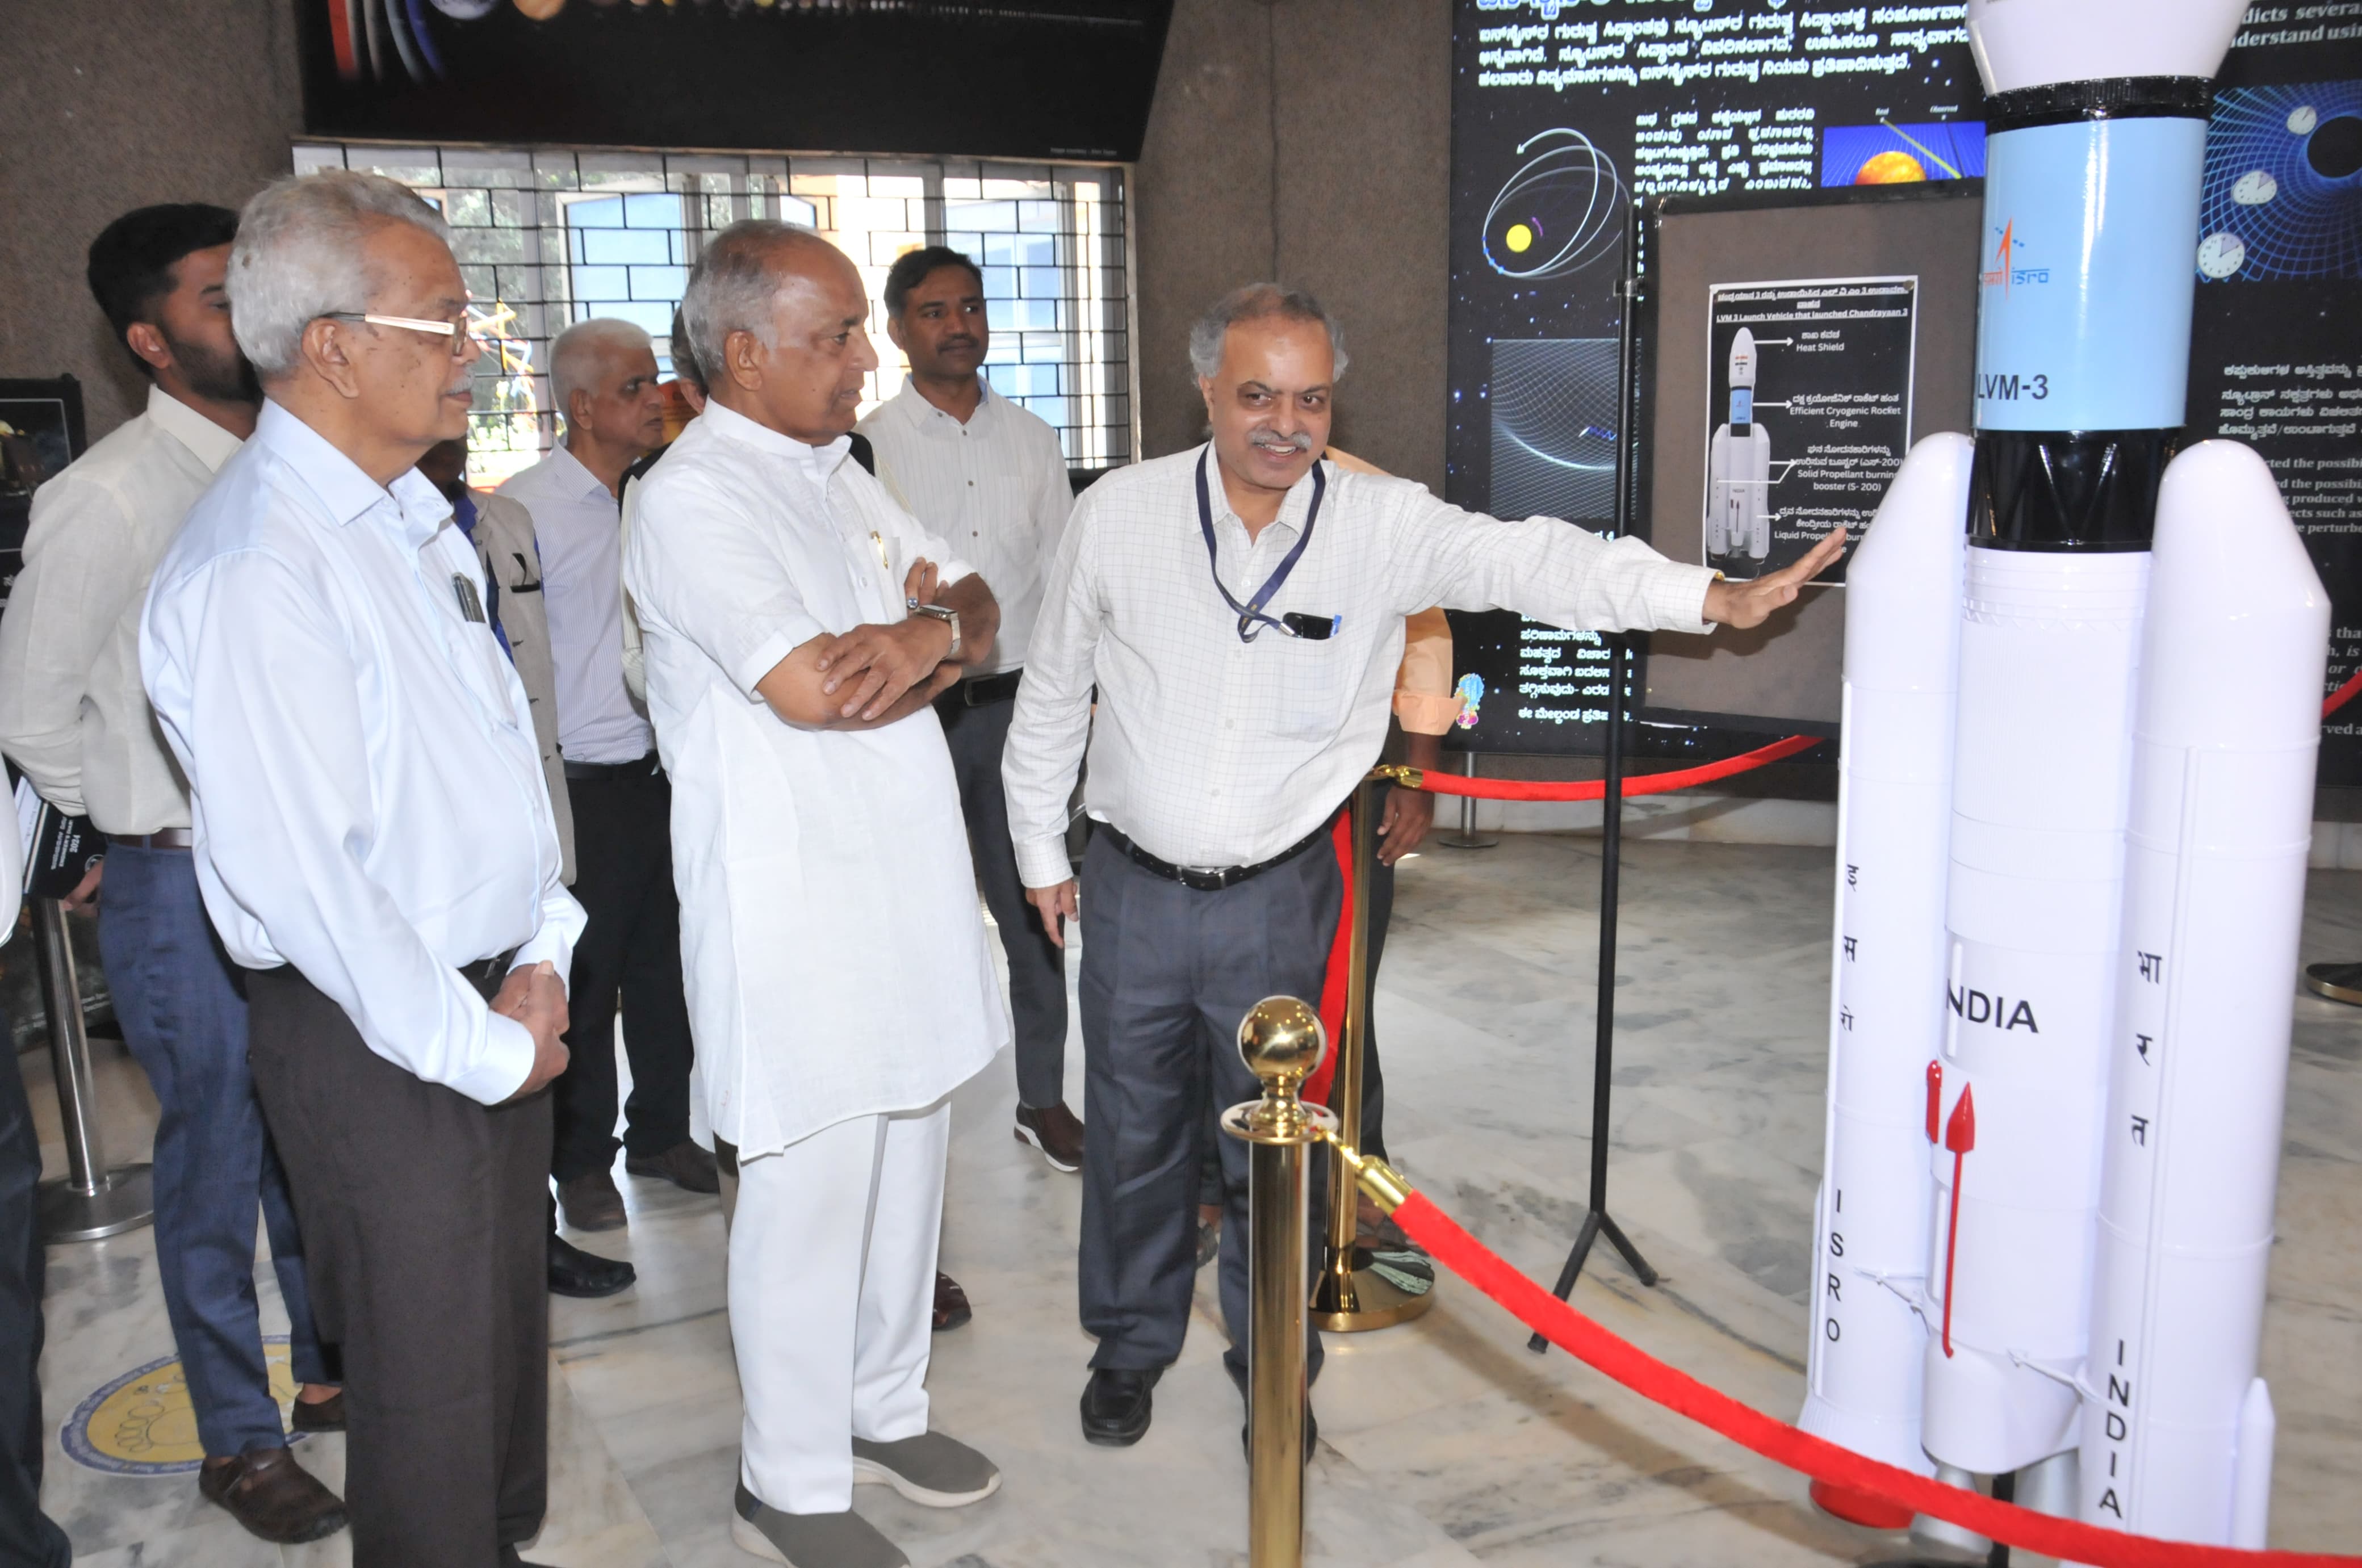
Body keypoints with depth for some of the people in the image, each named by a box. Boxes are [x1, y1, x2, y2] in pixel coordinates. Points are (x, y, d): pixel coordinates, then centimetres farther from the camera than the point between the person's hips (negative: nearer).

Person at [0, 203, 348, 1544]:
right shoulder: (109, 498, -15)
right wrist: (149, 826, -1)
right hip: (187, 889, -6)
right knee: (216, 1166, 8)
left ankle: (333, 1371, 38)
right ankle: (240, 1440, 26)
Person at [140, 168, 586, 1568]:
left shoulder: (414, 516, 8)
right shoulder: (255, 567, -21)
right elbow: (300, 872, -24)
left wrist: (542, 954, 2)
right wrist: (476, 1049, -16)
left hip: (496, 1006, 9)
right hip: (379, 1043, -8)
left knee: (510, 1332, 23)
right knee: (428, 1382, 9)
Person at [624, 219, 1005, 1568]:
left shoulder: (836, 474, 14)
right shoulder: (695, 498, -14)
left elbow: (979, 610, 12)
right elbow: (807, 686, -25)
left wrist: (924, 637, -13)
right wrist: (935, 633, -6)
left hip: (907, 877, 9)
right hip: (794, 907, -8)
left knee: (909, 1156, 17)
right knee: (812, 1189, 1)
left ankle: (887, 1409, 36)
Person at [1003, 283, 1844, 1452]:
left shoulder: (1385, 525, -8)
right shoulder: (1115, 515, -6)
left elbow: (1528, 562, -19)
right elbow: (1053, 692, 4)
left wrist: (1710, 597, -33)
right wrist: (1039, 848, 11)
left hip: (1279, 896, -1)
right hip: (1134, 887, 1)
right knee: (1133, 1133, 14)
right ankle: (1131, 1344, 39)